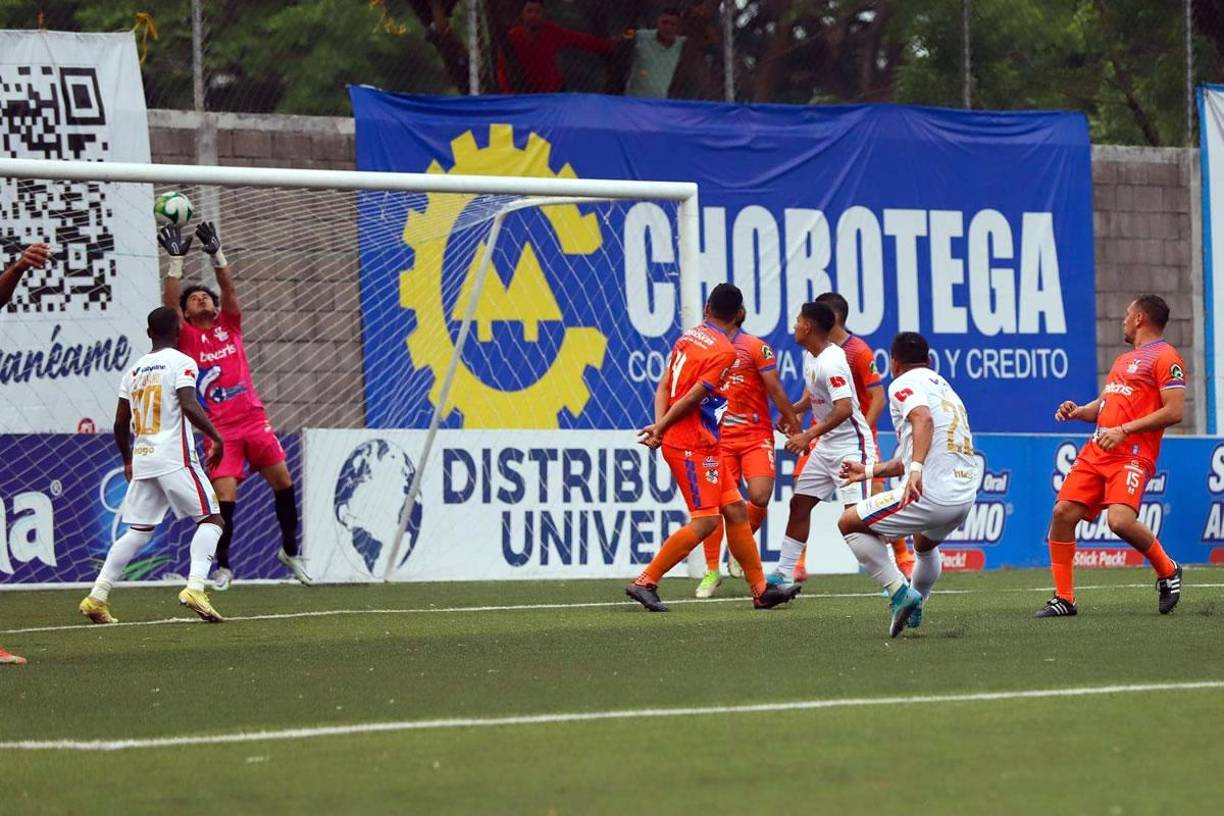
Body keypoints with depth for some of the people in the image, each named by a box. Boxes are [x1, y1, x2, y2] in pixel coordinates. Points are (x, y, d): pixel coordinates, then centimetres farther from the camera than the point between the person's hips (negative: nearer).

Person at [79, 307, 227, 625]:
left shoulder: (134, 370, 16)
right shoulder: (181, 363, -3)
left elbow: (120, 424, 19)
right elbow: (189, 406, -18)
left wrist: (128, 461, 32)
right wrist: (216, 437, -10)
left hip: (142, 458, 6)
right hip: (175, 457, -6)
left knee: (137, 532, 13)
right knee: (211, 519, -1)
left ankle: (97, 596, 5)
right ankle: (195, 587, -21)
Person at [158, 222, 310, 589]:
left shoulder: (229, 326, 12)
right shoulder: (187, 337, 3)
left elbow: (228, 289, 1)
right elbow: (170, 302, -9)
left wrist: (217, 253, -7)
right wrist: (176, 260, -15)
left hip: (254, 419, 3)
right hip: (220, 428, -3)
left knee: (283, 482, 4)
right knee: (224, 496, -10)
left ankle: (290, 551, 24)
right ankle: (223, 568, 2)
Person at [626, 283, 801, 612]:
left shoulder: (688, 336, 11)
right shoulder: (724, 351, -14)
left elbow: (664, 387, 5)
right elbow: (692, 398, -15)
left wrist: (659, 426, -6)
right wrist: (661, 429, -5)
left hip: (703, 446, 9)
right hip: (693, 445, -9)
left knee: (735, 509, 10)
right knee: (705, 520, -10)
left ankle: (761, 589, 13)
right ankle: (645, 582, -9)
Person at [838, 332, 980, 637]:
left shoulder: (904, 384, 0)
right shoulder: (943, 387, 27)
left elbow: (923, 418, -24)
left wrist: (915, 469, -35)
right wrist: (870, 471, 43)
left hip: (931, 494, -9)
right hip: (965, 496, 9)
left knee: (849, 523, 4)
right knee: (925, 543, 39)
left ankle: (900, 592, -8)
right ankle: (914, 610, 37)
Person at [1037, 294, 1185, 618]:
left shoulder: (1165, 358, -3)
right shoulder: (1124, 360, 26)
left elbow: (1174, 411, -13)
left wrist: (1124, 430, -17)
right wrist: (1078, 411, 8)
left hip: (1132, 454, -8)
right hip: (1096, 451, 8)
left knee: (1120, 520, -26)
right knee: (1063, 512, -5)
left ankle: (1167, 571, 2)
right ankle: (1064, 599, 3)